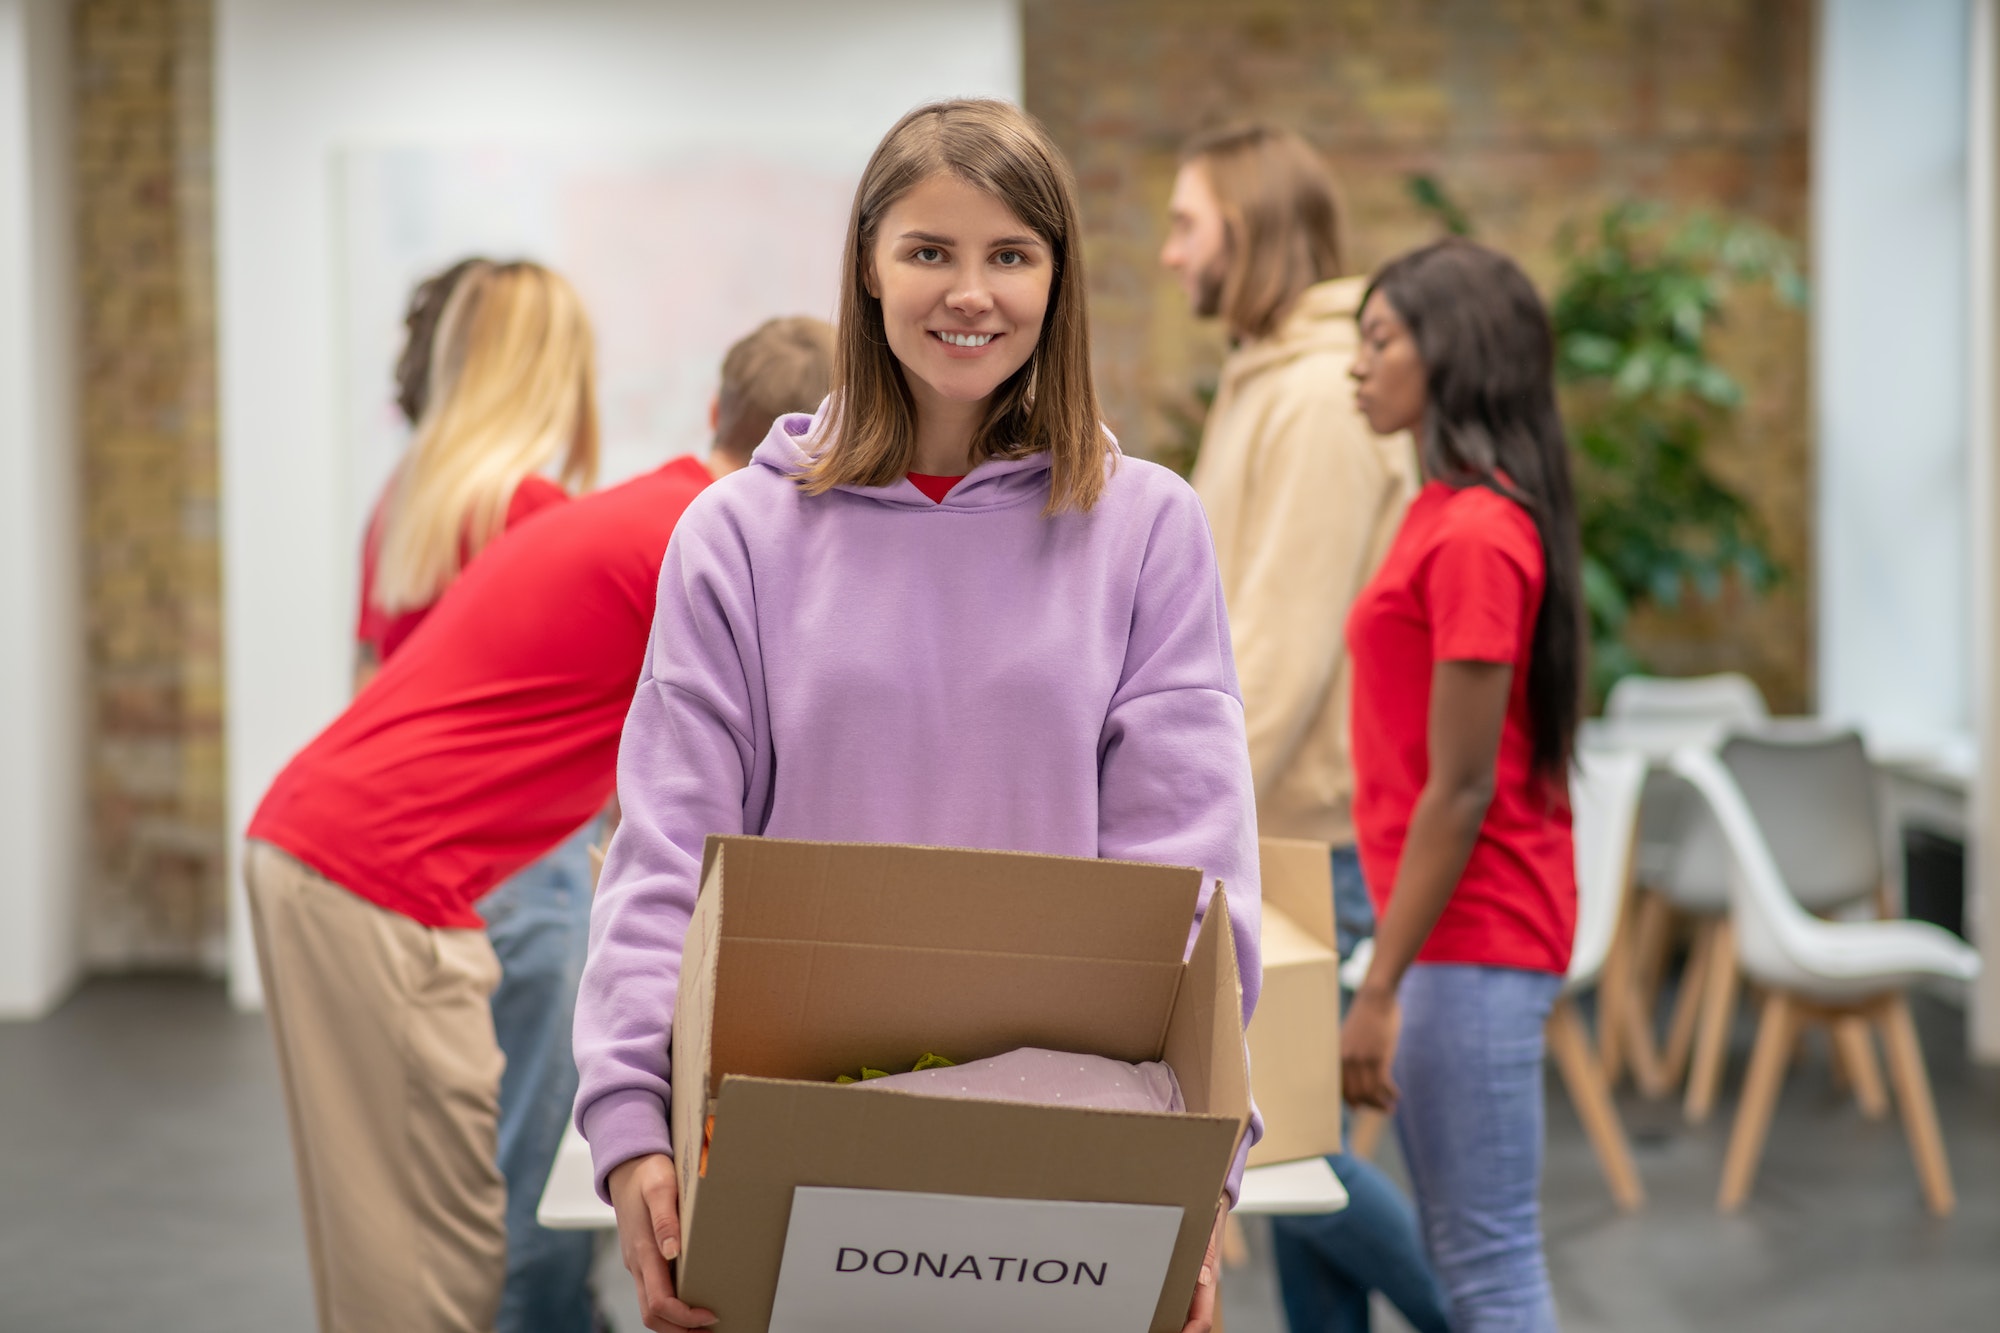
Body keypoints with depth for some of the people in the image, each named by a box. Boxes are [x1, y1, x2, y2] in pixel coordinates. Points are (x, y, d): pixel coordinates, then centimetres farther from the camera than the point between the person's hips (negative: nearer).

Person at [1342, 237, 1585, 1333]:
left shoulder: (1474, 536, -17)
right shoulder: (1448, 513, 13)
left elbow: (1461, 792, -19)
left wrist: (1379, 991, -18)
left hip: (1471, 939, -10)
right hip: (1463, 929, 10)